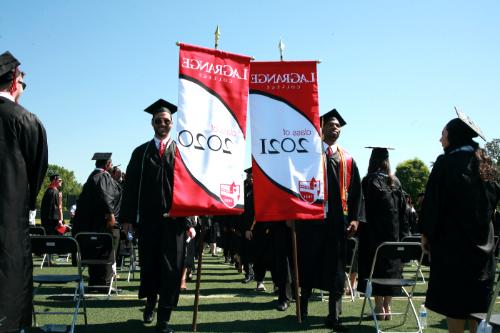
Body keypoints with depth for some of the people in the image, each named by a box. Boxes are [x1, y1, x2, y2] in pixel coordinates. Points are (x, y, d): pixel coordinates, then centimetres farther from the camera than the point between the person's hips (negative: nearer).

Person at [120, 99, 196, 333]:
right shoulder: (141, 153, 11)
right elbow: (130, 186, 6)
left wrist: (190, 221, -8)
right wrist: (128, 217, -2)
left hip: (174, 219, -2)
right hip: (147, 218, 2)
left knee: (171, 268, -1)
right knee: (149, 264, 14)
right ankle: (150, 302, 40)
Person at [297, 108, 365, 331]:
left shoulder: (347, 160, 12)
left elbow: (356, 191, 10)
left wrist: (356, 218, 0)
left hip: (338, 220, 2)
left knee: (336, 269, 5)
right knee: (309, 263, 9)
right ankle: (303, 303, 28)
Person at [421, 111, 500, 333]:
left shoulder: (447, 162, -10)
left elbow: (433, 201, -13)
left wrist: (426, 233, -6)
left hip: (451, 240, -6)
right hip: (481, 243, 7)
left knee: (454, 299, -1)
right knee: (476, 297, 12)